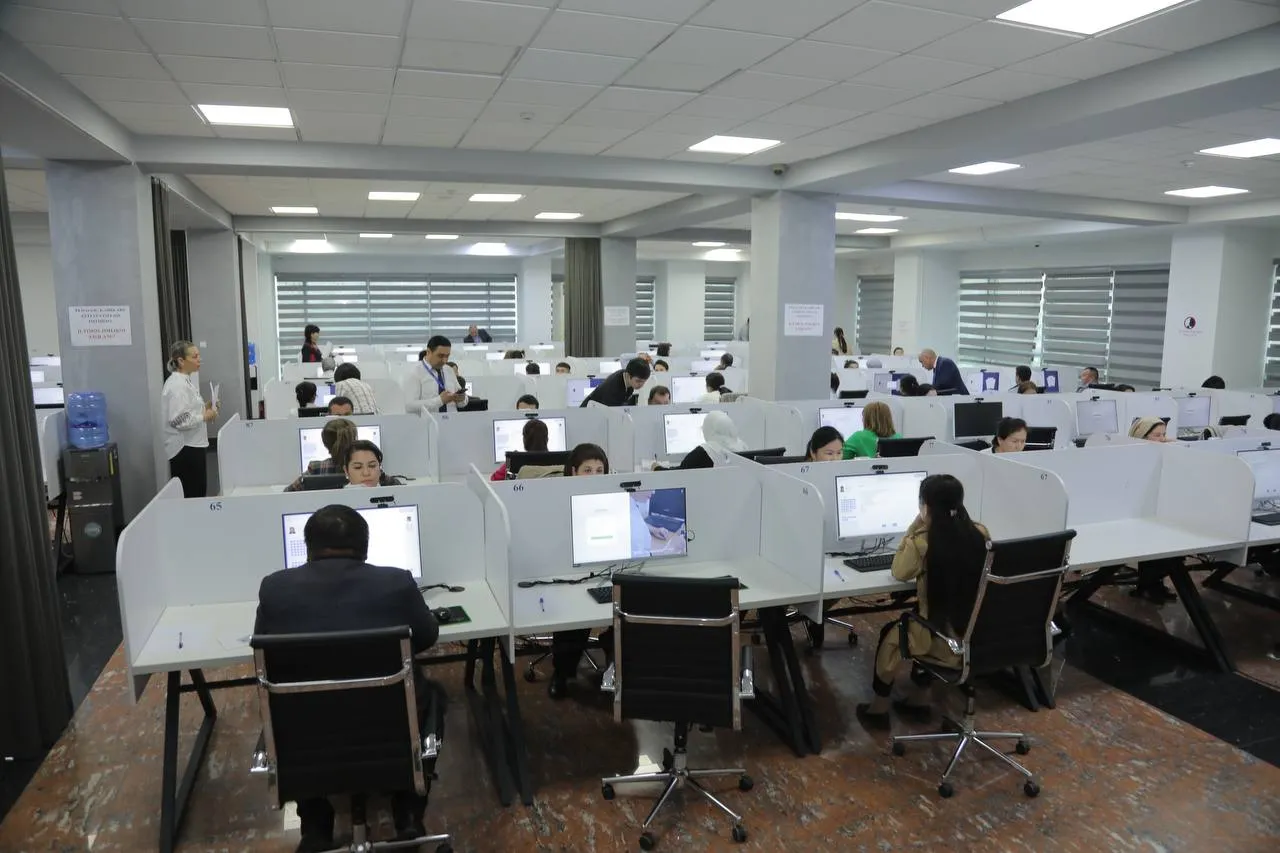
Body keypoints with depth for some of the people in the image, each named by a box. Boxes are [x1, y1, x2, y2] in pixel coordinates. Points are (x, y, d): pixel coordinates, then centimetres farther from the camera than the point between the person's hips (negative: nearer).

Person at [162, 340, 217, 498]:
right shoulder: (177, 385, -17)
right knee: (191, 497, -4)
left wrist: (204, 408, 12)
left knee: (199, 493, 13)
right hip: (185, 449, -10)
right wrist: (204, 417, -15)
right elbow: (178, 420, -24)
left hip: (194, 445, 10)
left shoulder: (186, 381, 13)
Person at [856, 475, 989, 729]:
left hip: (947, 642, -5)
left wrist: (913, 529, 0)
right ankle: (920, 700, 43)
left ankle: (879, 708, 38)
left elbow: (899, 572, 0)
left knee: (890, 634, 24)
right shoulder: (980, 533, -4)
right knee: (919, 620, 33)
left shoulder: (923, 541, -20)